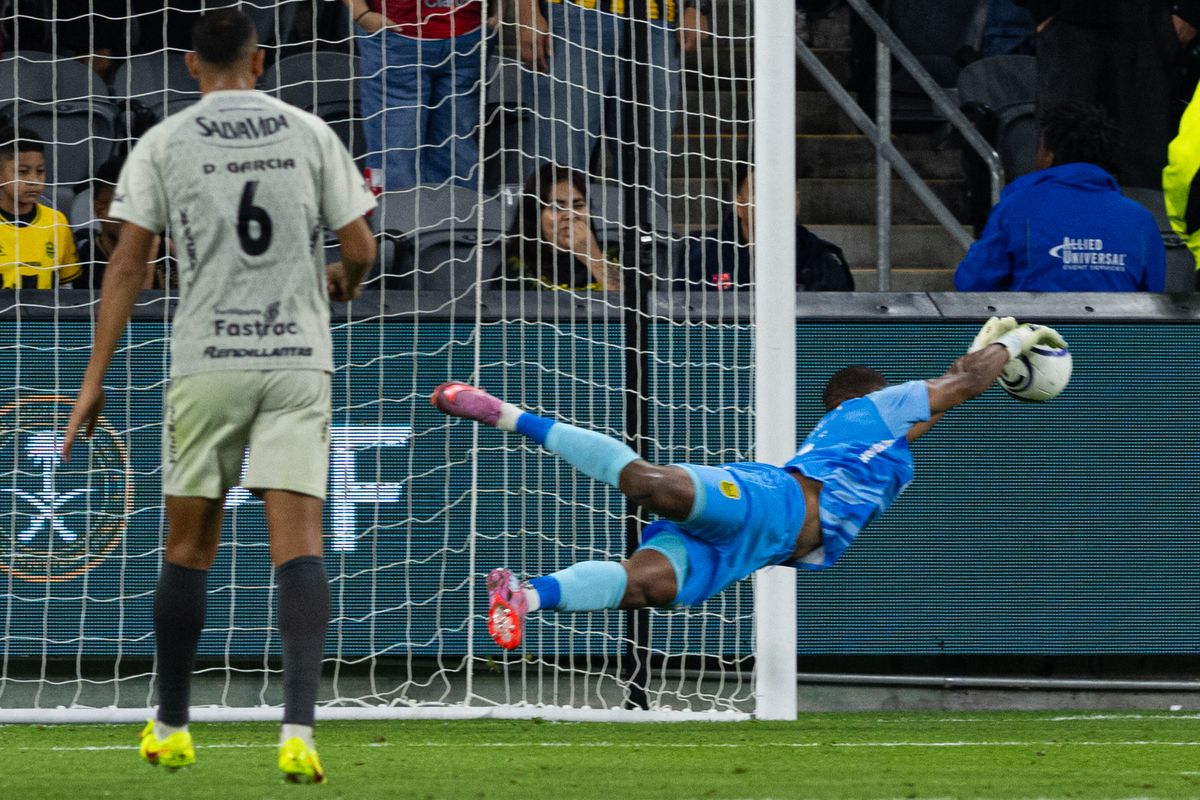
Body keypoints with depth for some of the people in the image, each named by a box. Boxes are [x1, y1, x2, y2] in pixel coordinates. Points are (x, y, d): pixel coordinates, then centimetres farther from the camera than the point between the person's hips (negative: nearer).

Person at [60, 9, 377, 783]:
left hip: (205, 364, 0)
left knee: (188, 550, 13)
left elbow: (128, 265, -1)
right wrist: (343, 281, 31)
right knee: (298, 545, -7)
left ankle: (171, 727, 23)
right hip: (299, 358, 0)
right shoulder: (311, 134, 5)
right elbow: (361, 246, 6)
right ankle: (299, 725, -23)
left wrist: (95, 380, 1)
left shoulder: (165, 143, 1)